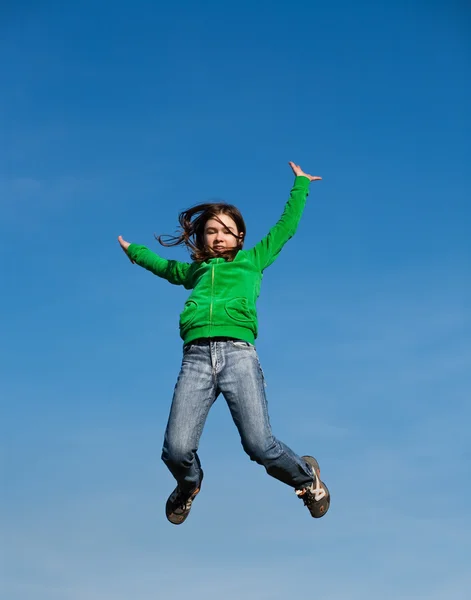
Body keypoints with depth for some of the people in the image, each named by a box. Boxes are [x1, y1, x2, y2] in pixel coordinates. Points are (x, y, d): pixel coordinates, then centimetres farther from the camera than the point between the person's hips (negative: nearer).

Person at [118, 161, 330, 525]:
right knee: (177, 451, -11)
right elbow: (161, 265, 51)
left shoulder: (252, 260, 25)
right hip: (196, 357, 2)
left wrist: (300, 185, 40)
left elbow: (286, 225, 32)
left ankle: (306, 475, 18)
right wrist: (133, 250, 63)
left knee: (260, 445, -15)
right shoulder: (195, 270, 30)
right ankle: (189, 485, 27)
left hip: (238, 353, -2)